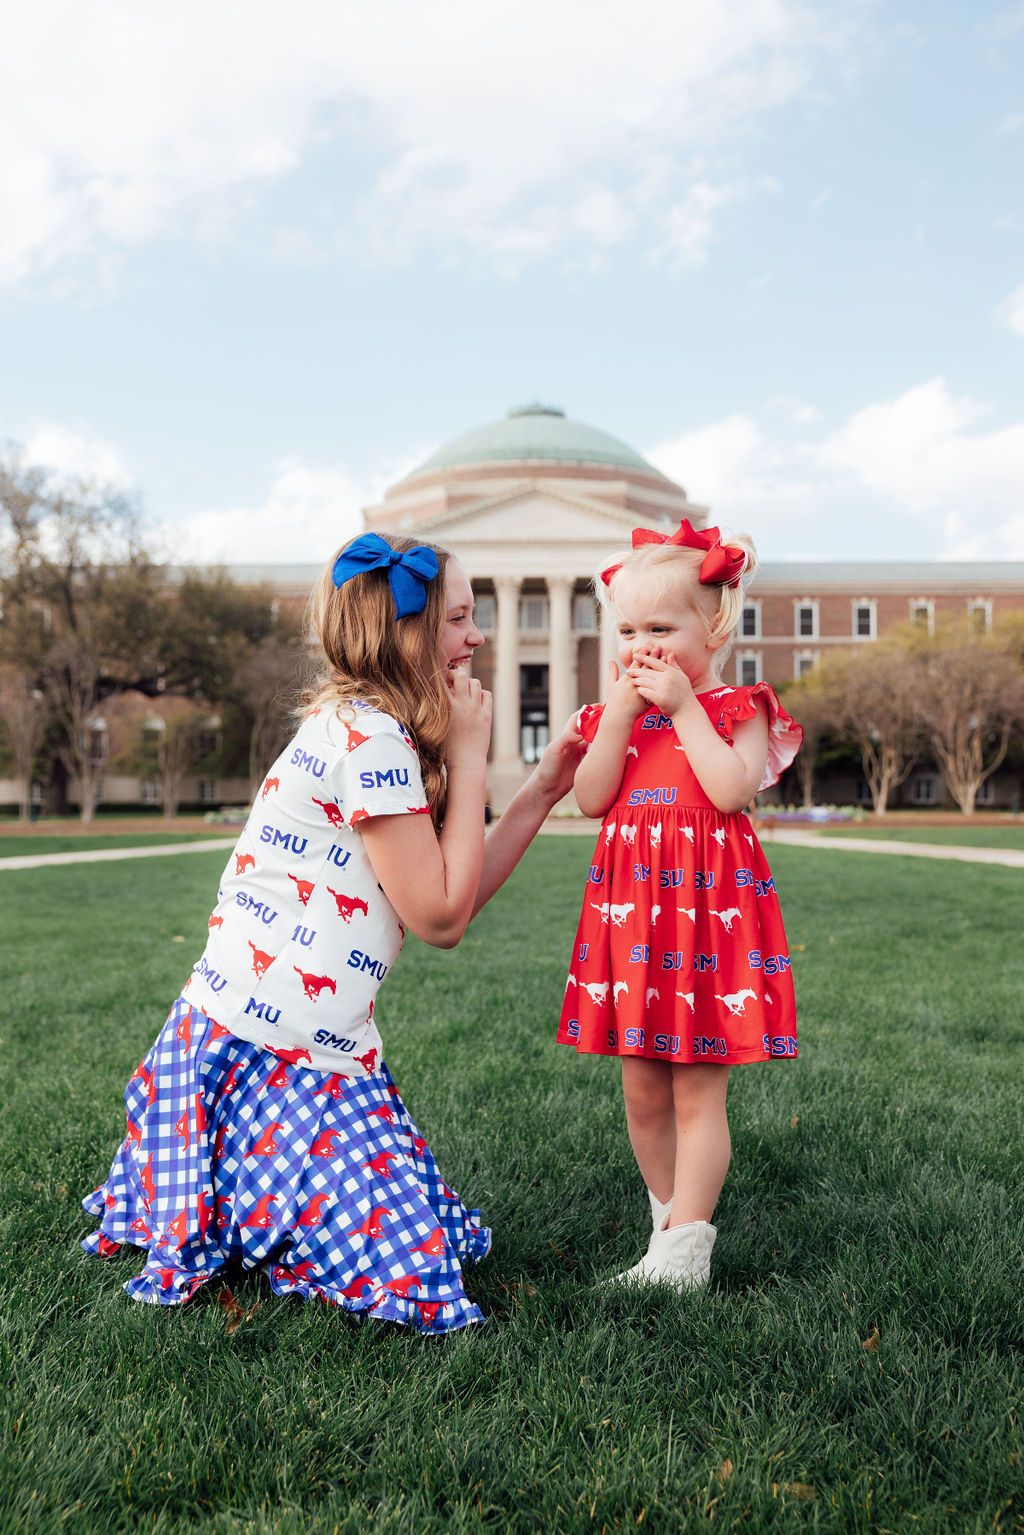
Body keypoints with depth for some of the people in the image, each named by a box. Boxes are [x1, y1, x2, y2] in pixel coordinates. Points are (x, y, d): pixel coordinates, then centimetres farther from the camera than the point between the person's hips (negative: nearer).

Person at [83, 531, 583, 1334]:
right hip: (262, 1054, -10)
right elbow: (439, 916, -15)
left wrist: (541, 793, 11)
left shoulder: (362, 728, 15)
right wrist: (469, 757, -9)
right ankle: (208, 1234, 7)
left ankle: (201, 1206, 22)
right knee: (410, 1274, -10)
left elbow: (448, 902, 13)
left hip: (321, 1053, 10)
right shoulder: (368, 735, -15)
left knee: (438, 1230, 13)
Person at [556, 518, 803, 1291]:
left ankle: (685, 1249, 8)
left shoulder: (736, 709, -1)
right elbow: (591, 798, -2)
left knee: (698, 1090, 0)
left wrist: (682, 705, -15)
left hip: (708, 907, -5)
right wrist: (621, 712, -8)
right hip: (629, 909, 5)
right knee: (642, 1090, 12)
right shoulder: (614, 711, 12)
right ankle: (670, 1221, 29)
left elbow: (732, 788, -19)